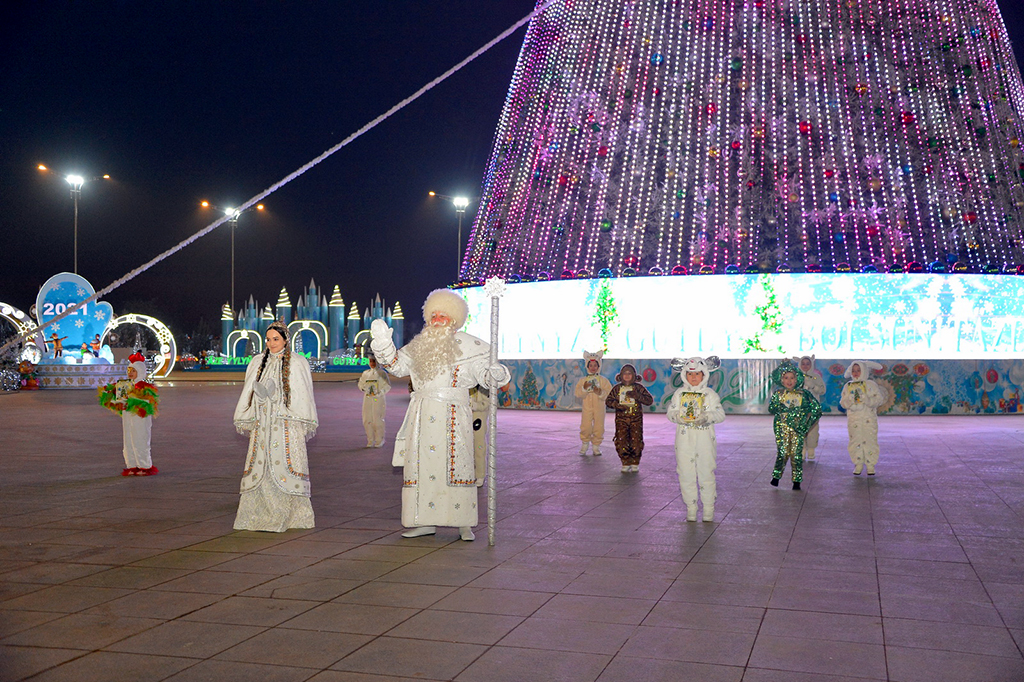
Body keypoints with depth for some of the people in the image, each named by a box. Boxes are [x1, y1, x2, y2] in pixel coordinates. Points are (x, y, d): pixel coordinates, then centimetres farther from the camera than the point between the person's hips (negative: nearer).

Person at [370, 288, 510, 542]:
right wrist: (384, 343, 6)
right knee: (421, 464, 4)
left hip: (452, 415, -4)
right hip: (422, 414, 5)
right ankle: (425, 521, 13)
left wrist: (496, 374, -22)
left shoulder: (469, 346, 2)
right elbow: (398, 365, 19)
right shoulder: (420, 345, 15)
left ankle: (464, 523, 2)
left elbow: (486, 372, 0)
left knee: (455, 465, -6)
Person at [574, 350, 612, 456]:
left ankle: (596, 446, 15)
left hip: (599, 407, 0)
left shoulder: (603, 381, 3)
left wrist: (601, 392, -19)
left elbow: (609, 393, -2)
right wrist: (584, 388, -18)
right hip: (587, 407, 0)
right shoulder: (583, 380, 5)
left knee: (599, 427, 1)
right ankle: (585, 444, 19)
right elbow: (578, 394, -1)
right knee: (586, 426, -2)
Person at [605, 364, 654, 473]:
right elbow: (608, 400, 13)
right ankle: (625, 464, 8)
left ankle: (635, 464, 8)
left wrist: (637, 396, -13)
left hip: (636, 419, -1)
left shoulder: (638, 387, 5)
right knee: (621, 441, -6)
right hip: (621, 418, 1)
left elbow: (650, 400, 1)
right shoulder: (617, 388, 9)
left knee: (636, 442, -7)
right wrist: (616, 405, -8)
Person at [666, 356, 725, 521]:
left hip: (704, 438, -2)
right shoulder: (679, 393, 10)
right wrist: (679, 418, -12)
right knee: (686, 473, 2)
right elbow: (671, 412, 9)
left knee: (706, 472, -2)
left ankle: (708, 509, 10)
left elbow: (720, 414, 1)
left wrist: (707, 417, -18)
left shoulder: (710, 394, 5)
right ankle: (691, 508, 14)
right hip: (684, 438, 2)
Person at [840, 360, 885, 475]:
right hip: (853, 419, 2)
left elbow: (879, 399, -2)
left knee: (870, 440, -4)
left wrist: (868, 400, -19)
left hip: (869, 419, -2)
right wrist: (851, 401, -14)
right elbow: (843, 402, 8)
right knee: (855, 441, 1)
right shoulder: (848, 386, 11)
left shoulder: (871, 385, 4)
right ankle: (858, 465, 12)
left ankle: (870, 465, 6)